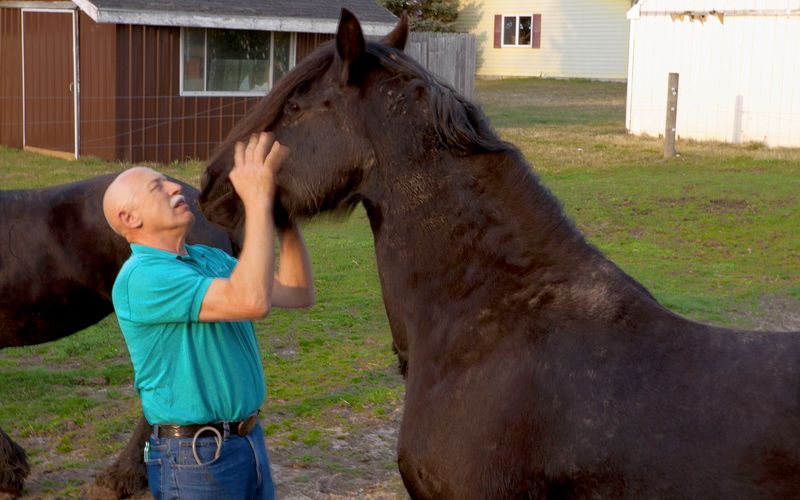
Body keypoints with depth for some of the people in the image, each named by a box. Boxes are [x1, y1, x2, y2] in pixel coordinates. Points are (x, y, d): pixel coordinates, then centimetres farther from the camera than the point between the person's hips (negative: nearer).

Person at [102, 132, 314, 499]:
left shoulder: (210, 260, 11)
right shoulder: (140, 278, -18)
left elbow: (299, 294, 11)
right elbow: (252, 301, -29)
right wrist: (258, 200, -24)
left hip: (249, 441, 8)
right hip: (195, 459, -8)